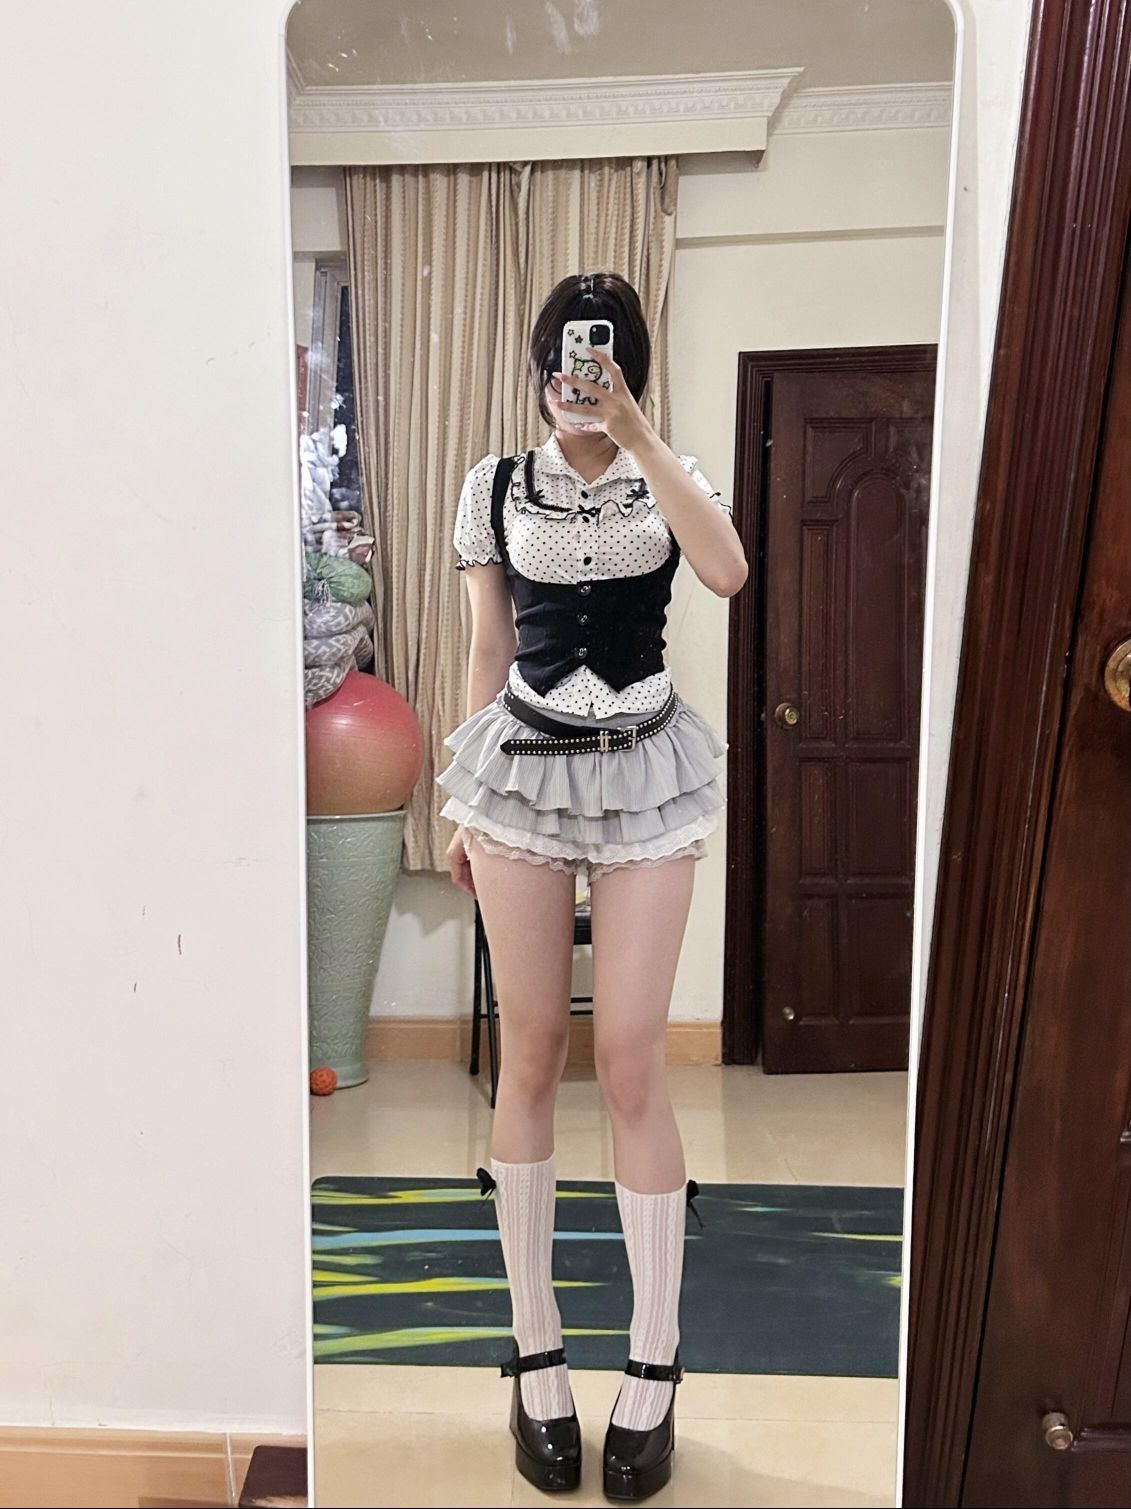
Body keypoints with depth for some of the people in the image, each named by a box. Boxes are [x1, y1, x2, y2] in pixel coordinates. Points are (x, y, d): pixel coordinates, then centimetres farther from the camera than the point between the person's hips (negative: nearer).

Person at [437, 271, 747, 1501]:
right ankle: (535, 1353, 20)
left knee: (629, 1061, -3)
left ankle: (653, 1370, 15)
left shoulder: (669, 477, 6)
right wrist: (462, 804, 9)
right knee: (530, 1055, 3)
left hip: (642, 772, -1)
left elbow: (728, 572, -16)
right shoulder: (494, 487, 8)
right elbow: (487, 654, 10)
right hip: (520, 768, 1)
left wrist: (635, 433, -18)